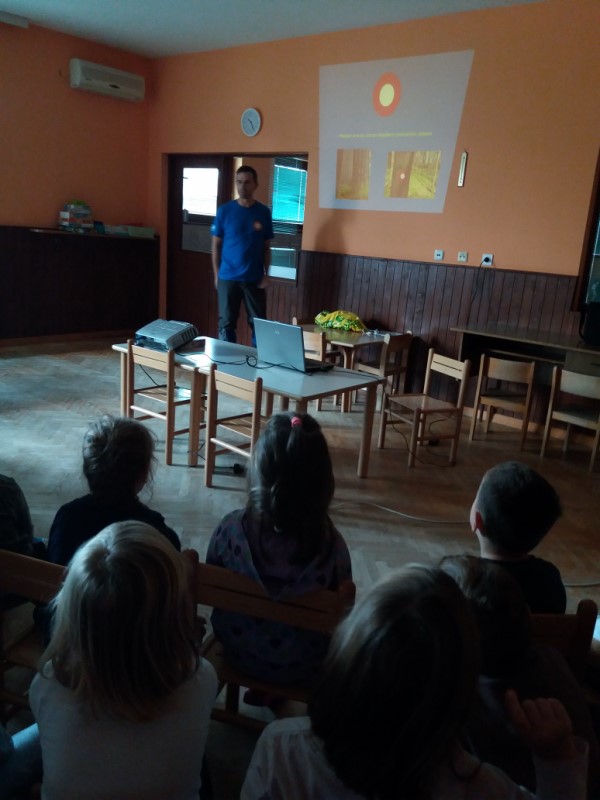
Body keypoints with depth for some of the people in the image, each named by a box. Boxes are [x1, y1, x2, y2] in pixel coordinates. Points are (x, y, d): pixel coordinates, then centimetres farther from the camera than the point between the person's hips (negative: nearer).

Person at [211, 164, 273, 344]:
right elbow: (216, 245, 3)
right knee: (226, 322, 5)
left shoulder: (264, 212, 2)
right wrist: (216, 275, -2)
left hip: (254, 279, 1)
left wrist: (266, 274, -3)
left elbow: (266, 247, 6)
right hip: (228, 277, -1)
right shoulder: (224, 211, -2)